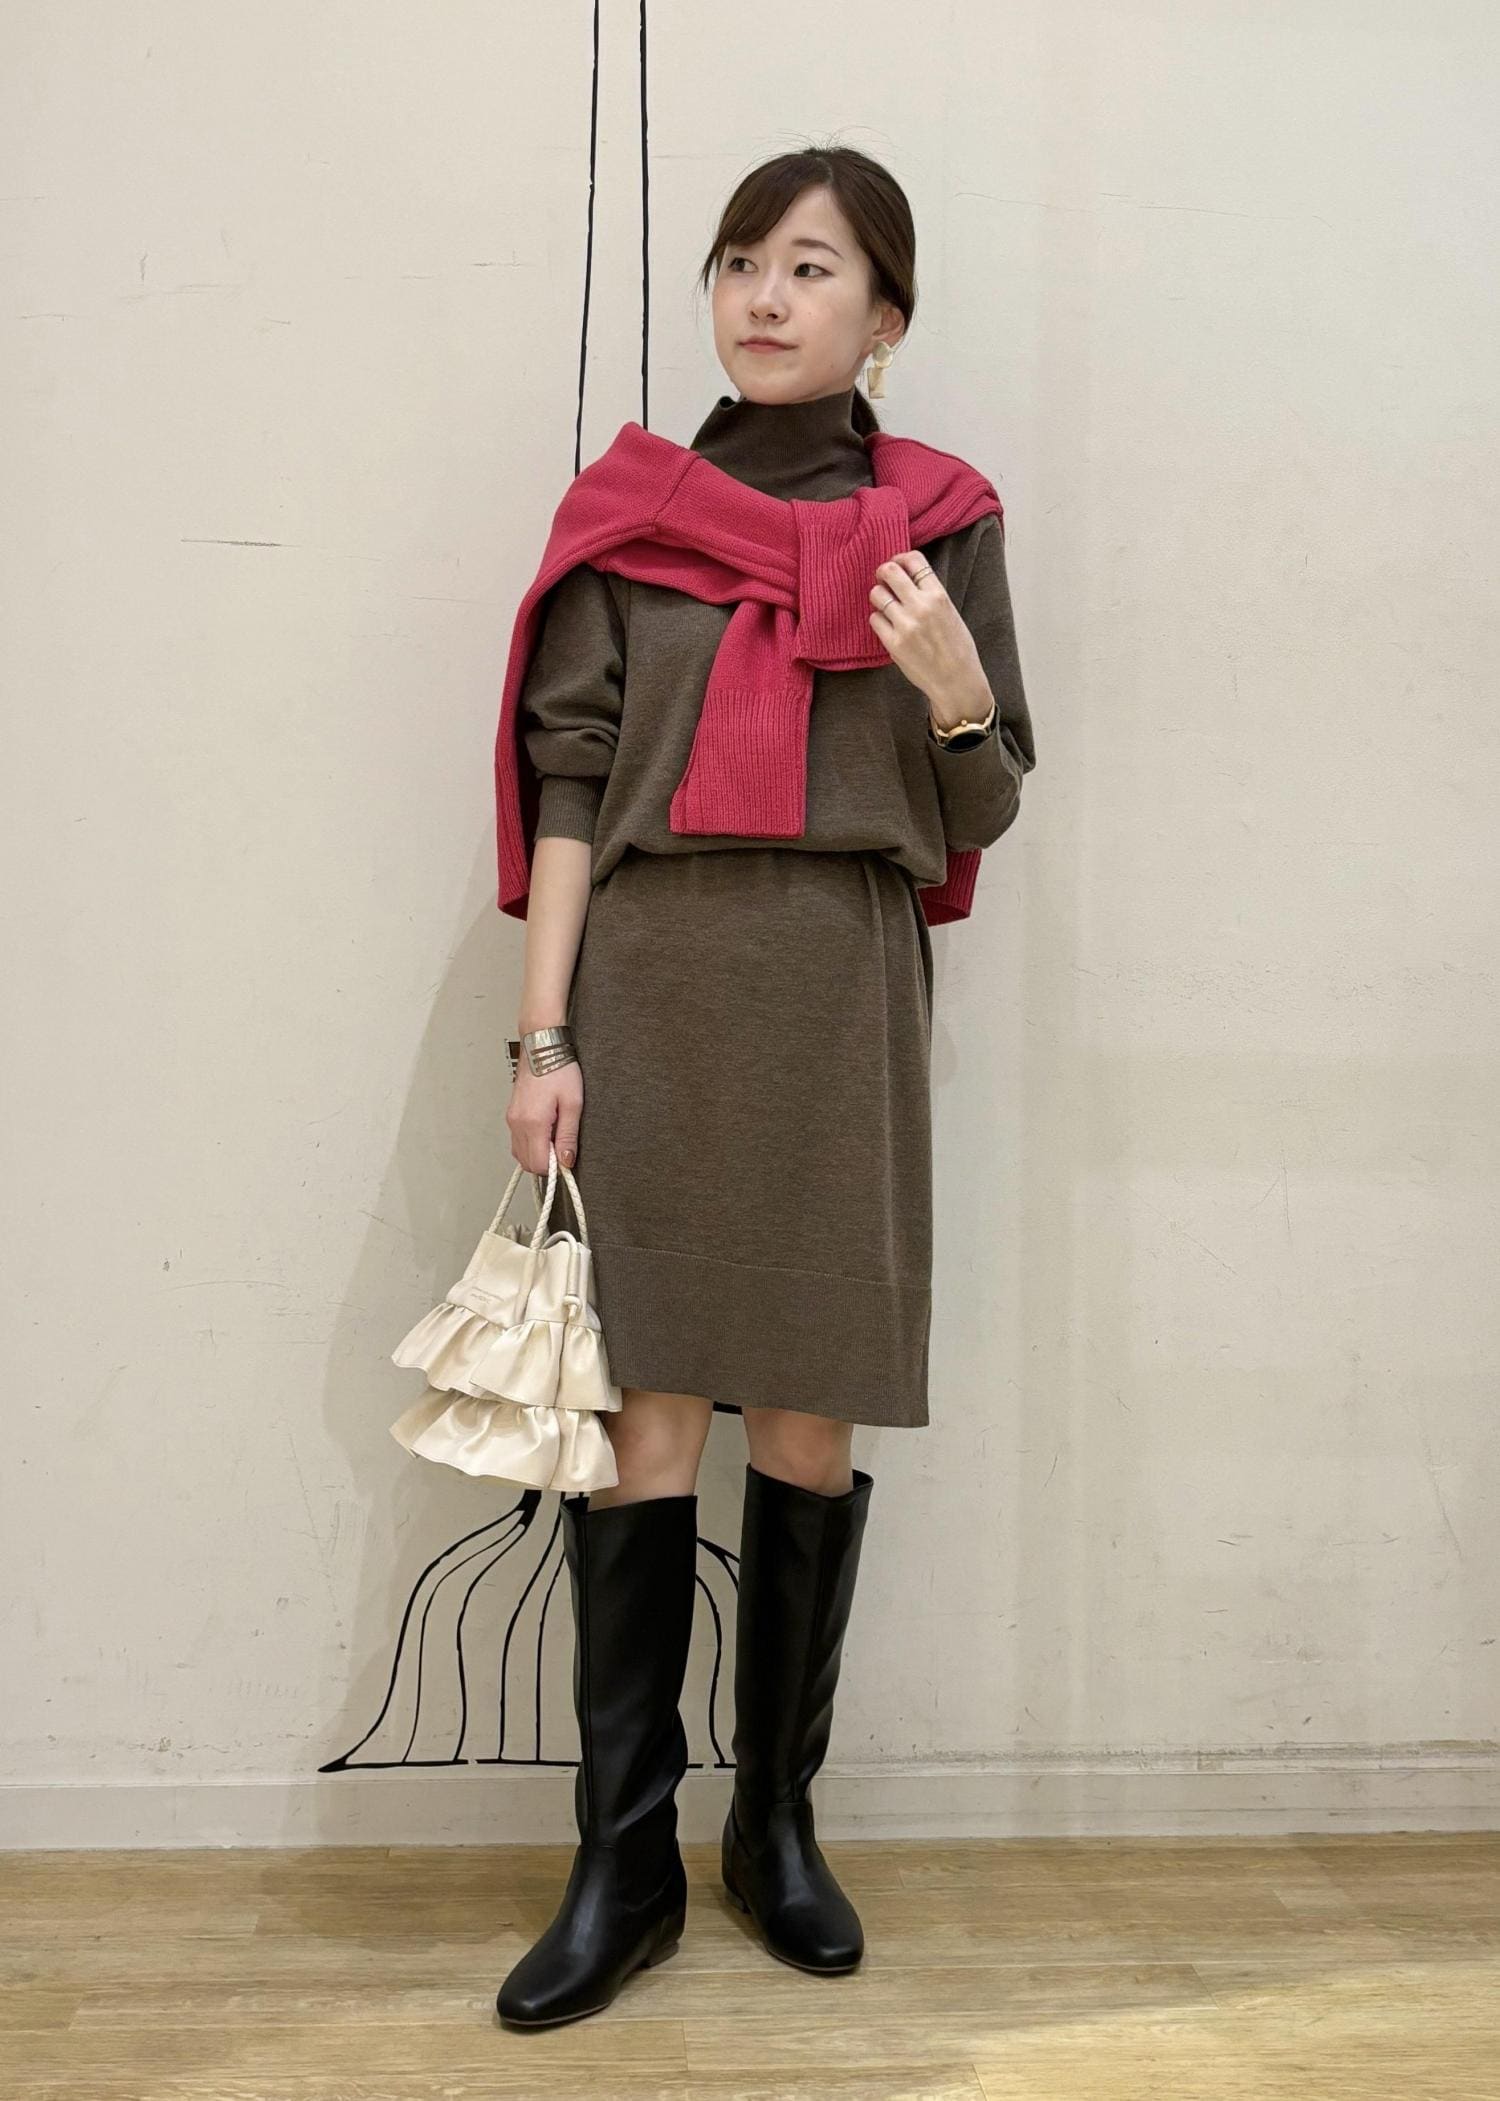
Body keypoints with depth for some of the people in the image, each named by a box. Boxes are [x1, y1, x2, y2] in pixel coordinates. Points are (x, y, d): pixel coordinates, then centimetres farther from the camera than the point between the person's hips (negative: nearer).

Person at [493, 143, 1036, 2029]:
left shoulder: (941, 520, 9)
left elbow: (981, 816, 9)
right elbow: (569, 779, 4)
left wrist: (956, 688, -12)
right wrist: (542, 1035, -4)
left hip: (840, 992, 0)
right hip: (650, 981, 0)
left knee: (808, 1421, 5)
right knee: (645, 1415, -1)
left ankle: (778, 1821, 23)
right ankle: (623, 1865, 11)